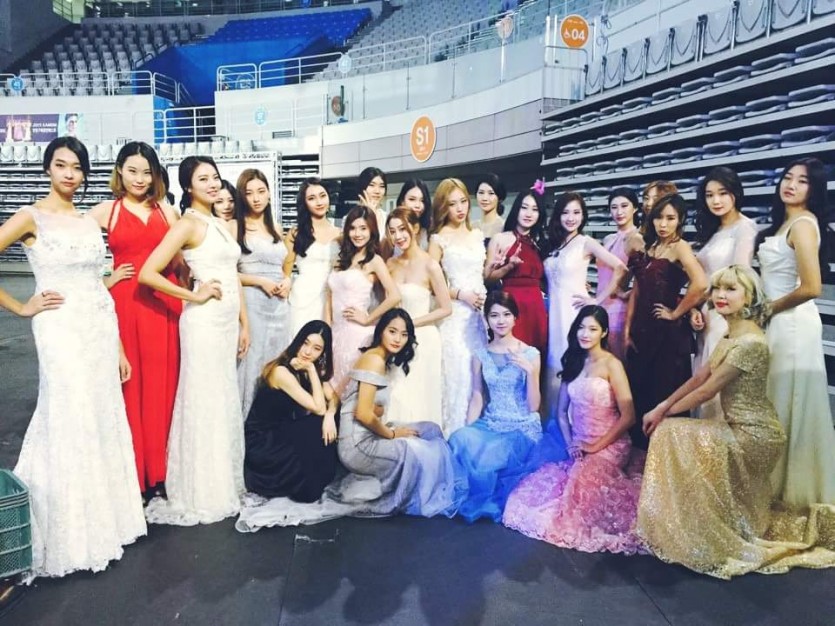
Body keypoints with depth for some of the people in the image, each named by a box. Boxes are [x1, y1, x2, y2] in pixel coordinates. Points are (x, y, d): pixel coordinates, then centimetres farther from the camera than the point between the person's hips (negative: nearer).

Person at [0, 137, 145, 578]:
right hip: (62, 332, -5)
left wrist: (119, 347, 12)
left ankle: (101, 521, 26)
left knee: (105, 424, 10)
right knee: (70, 426, 0)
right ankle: (70, 536, 16)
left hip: (101, 331, 6)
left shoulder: (89, 222, 12)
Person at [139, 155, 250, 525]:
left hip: (229, 319, 8)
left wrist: (244, 323, 14)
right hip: (204, 320, -8)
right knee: (204, 402, -1)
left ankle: (224, 484, 27)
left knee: (226, 401, 13)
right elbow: (147, 273, -18)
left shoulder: (223, 225, 15)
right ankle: (203, 493, 12)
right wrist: (193, 296, -12)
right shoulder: (187, 224, -9)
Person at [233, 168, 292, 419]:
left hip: (280, 303, 6)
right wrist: (260, 281, -15)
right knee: (253, 359, -5)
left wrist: (287, 280, 4)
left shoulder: (276, 227, 16)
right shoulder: (235, 227, -2)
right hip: (252, 302, -6)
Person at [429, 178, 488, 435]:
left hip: (480, 311, 5)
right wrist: (460, 294, -13)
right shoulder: (439, 239, -3)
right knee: (458, 375, -4)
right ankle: (455, 434, 9)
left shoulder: (478, 235, 12)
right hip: (455, 314, -5)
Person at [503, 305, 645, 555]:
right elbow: (562, 411, 12)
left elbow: (628, 416, -13)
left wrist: (596, 446, -13)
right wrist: (570, 444, -3)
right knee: (545, 481, -15)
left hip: (609, 447, -5)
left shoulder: (611, 364, -8)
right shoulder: (573, 362, 9)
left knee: (582, 480, -30)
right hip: (579, 448, 5)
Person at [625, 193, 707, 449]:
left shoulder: (679, 247, -10)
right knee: (639, 391, 13)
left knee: (664, 395, 1)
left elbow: (700, 284, -28)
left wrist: (676, 313, -16)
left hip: (668, 332, -7)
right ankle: (641, 447, 28)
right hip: (642, 329, 7)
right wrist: (628, 328, 6)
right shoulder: (648, 247, 11)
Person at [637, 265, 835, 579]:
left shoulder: (750, 342, -22)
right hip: (738, 428, 9)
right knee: (668, 432, 8)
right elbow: (699, 377, 9)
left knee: (672, 434, -14)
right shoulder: (731, 337, 7)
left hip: (753, 435, -9)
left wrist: (664, 413, -8)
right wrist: (662, 407, 3)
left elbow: (706, 391, -19)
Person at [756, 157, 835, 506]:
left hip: (792, 325, -9)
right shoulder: (785, 222, 12)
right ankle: (780, 479, 30)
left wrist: (768, 308, -11)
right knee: (777, 404, 16)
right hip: (778, 323, 9)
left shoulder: (803, 224, -16)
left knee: (788, 405, 3)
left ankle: (793, 486, 18)